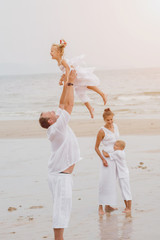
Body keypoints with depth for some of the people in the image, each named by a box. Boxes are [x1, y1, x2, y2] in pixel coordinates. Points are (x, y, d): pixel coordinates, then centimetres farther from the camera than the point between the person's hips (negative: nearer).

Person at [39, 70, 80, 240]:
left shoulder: (59, 126, 8)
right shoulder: (57, 128, -16)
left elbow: (63, 104, 14)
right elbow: (69, 104, -15)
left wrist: (67, 84, 10)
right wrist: (70, 83, -9)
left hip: (63, 174, 10)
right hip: (60, 175, -10)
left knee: (63, 207, 11)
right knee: (61, 207, -11)